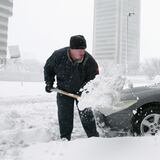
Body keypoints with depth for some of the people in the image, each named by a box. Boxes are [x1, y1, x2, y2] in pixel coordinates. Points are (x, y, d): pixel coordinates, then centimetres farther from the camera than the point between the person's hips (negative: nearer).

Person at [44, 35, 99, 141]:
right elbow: (48, 68, -1)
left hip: (82, 91, 0)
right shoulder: (58, 56, -22)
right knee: (65, 116, 2)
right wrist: (49, 83, -4)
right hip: (63, 91, 1)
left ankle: (93, 136, 16)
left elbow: (94, 79, -14)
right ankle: (65, 138, 17)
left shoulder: (89, 60, -24)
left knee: (86, 114, 1)